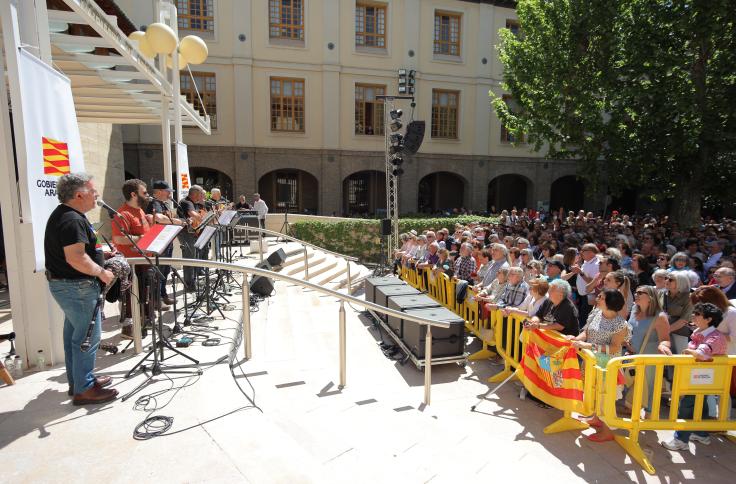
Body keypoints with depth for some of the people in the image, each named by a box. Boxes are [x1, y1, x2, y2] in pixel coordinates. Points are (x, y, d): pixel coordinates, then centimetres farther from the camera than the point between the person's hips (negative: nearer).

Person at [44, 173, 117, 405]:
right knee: (88, 336, -2)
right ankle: (84, 389, 7)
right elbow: (75, 258, -30)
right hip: (76, 287, -11)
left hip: (63, 284, 11)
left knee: (74, 333, 19)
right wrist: (101, 272, -19)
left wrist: (100, 252, 16)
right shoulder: (72, 220, -22)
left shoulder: (62, 214, 12)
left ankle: (77, 379, 32)